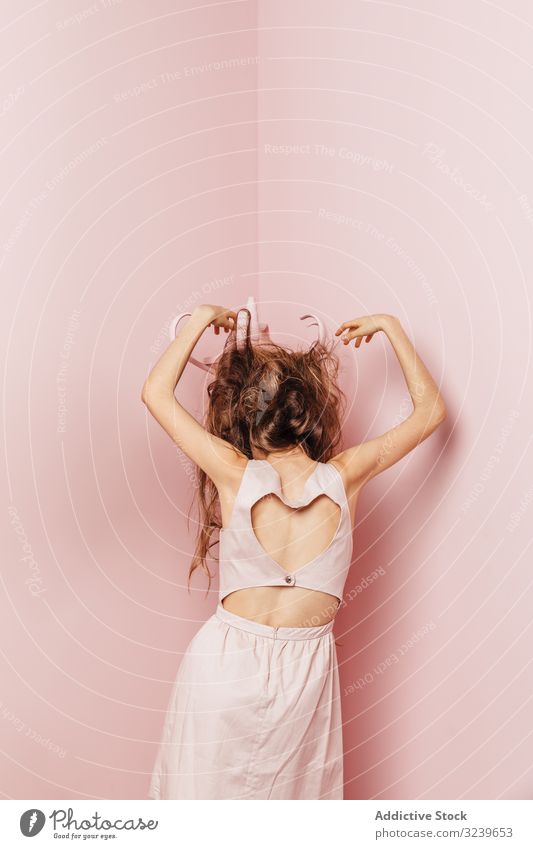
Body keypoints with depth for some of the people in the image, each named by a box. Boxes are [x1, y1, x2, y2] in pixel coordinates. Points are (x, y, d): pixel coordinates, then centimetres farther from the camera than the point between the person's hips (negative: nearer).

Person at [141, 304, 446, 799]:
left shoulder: (235, 475, -16)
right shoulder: (343, 477, -11)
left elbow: (156, 393, -5)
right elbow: (430, 410, 3)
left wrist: (202, 319, 0)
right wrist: (389, 327, 7)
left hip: (225, 662, -1)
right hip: (306, 670, 2)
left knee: (206, 787, 20)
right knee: (291, 792, 23)